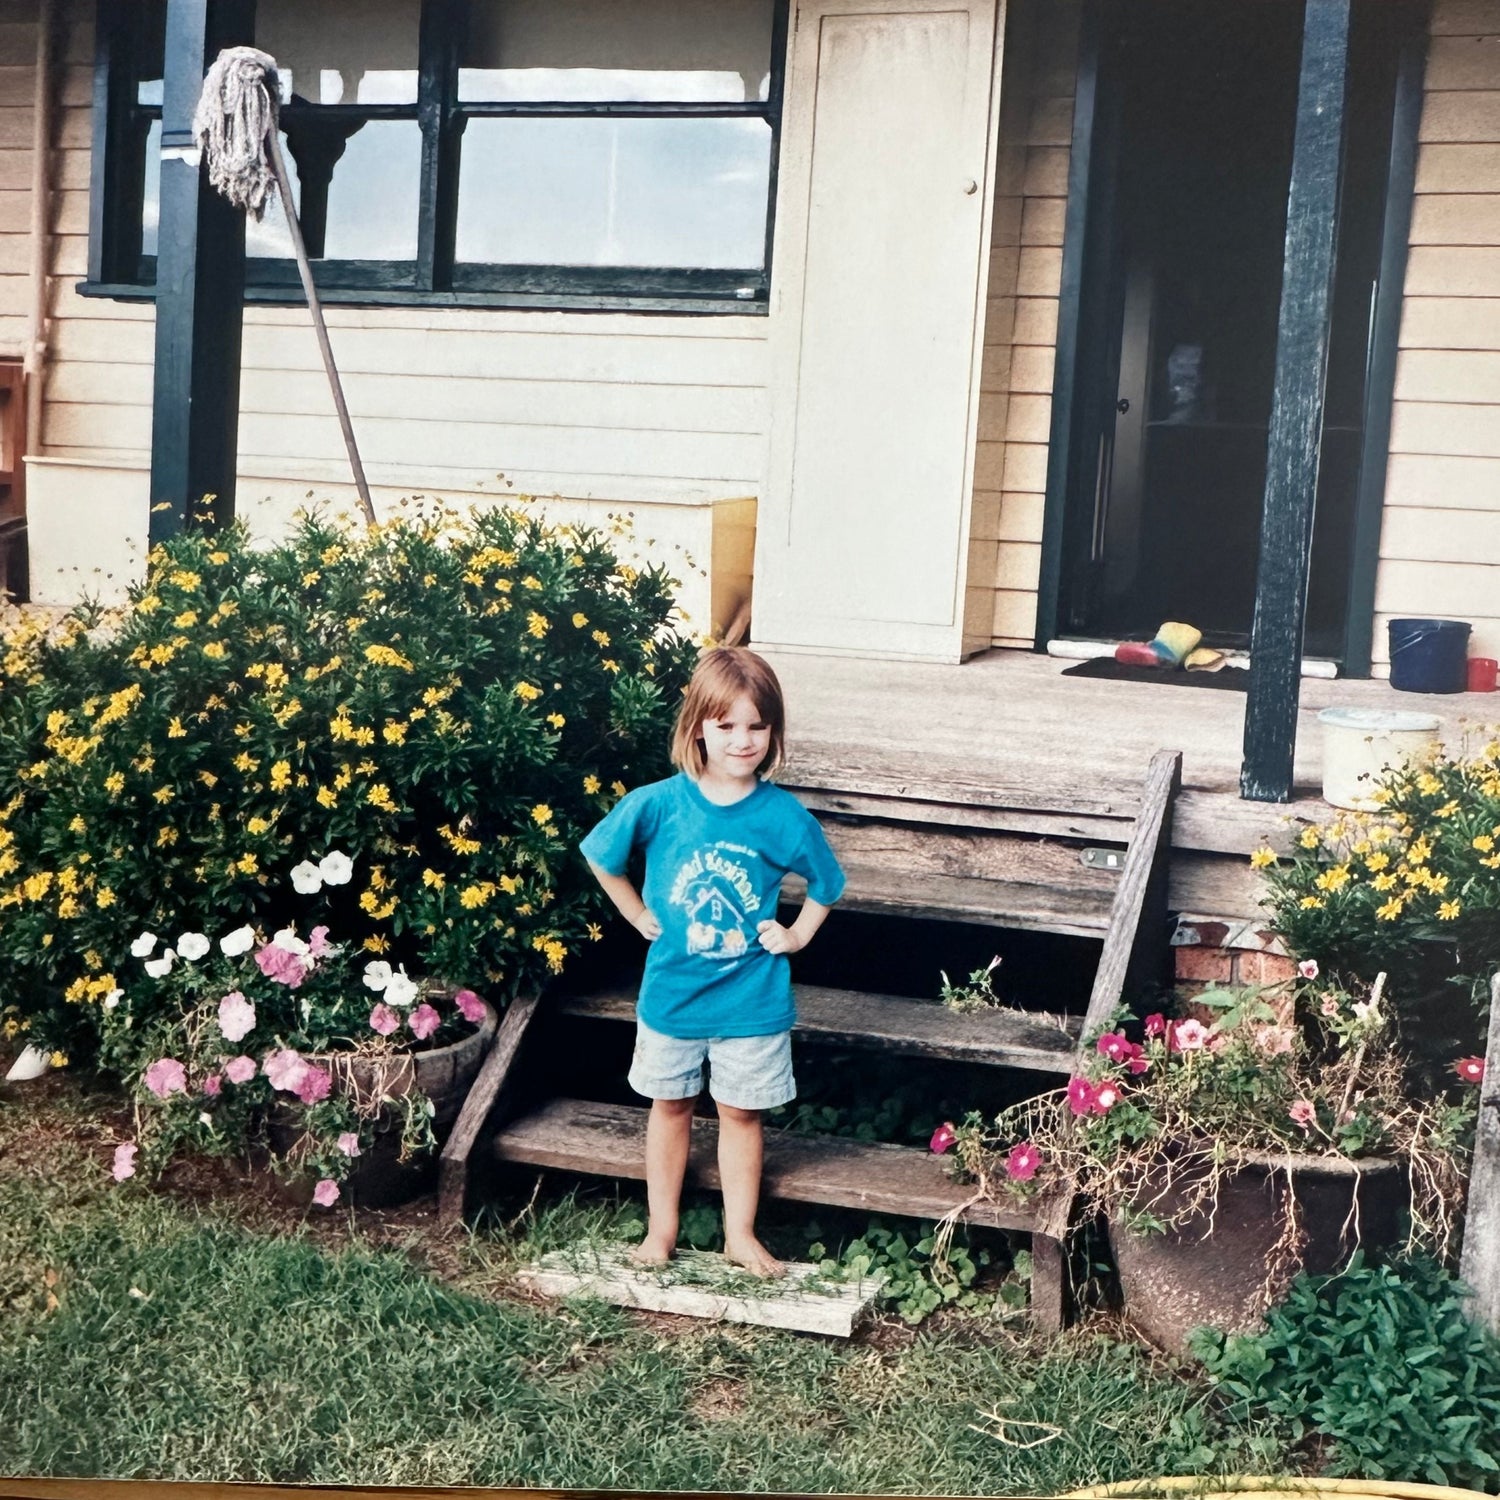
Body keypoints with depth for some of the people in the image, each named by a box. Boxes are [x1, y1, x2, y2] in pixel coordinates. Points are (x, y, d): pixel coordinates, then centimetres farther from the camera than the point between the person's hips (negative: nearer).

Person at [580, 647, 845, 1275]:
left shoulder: (784, 816, -13)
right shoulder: (657, 803, -15)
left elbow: (826, 881, 6)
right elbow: (600, 855, 2)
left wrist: (797, 935, -1)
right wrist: (640, 916, 2)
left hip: (752, 998, 0)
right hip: (672, 989, 0)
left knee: (741, 1112, 13)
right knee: (670, 1104, 16)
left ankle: (740, 1235, 27)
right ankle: (662, 1228, 31)